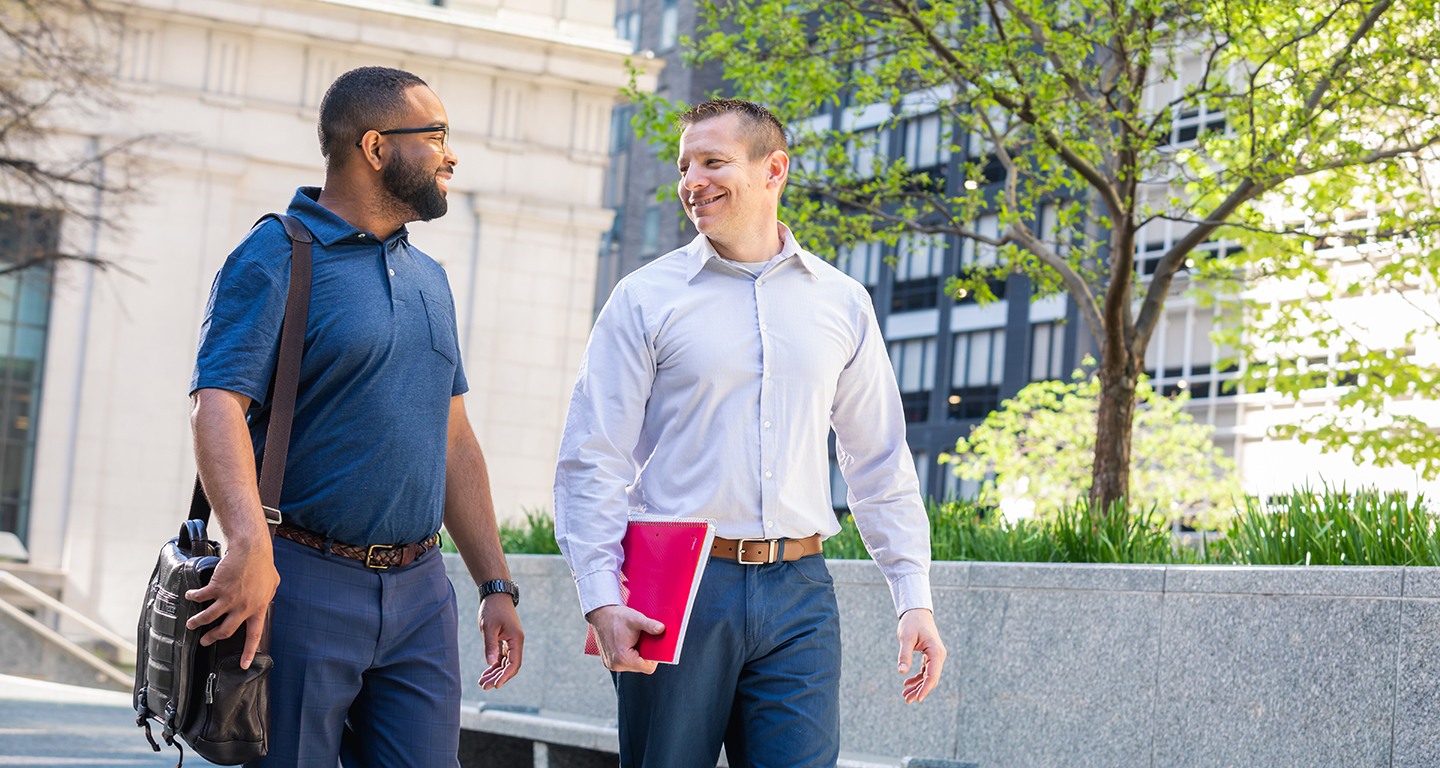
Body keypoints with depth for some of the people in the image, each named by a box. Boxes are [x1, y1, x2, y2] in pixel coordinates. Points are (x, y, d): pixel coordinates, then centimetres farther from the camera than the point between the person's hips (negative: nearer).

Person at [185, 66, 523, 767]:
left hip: (420, 595, 6)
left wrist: (496, 584, 16)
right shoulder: (275, 257, -5)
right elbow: (217, 404, -19)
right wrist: (249, 546, -34)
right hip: (305, 584, -6)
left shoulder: (429, 279, 18)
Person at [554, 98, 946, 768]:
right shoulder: (646, 298, 2)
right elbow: (592, 458, -2)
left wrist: (914, 597, 9)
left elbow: (880, 462, 16)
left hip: (797, 594, 2)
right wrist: (601, 598, -14)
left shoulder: (842, 303, 11)